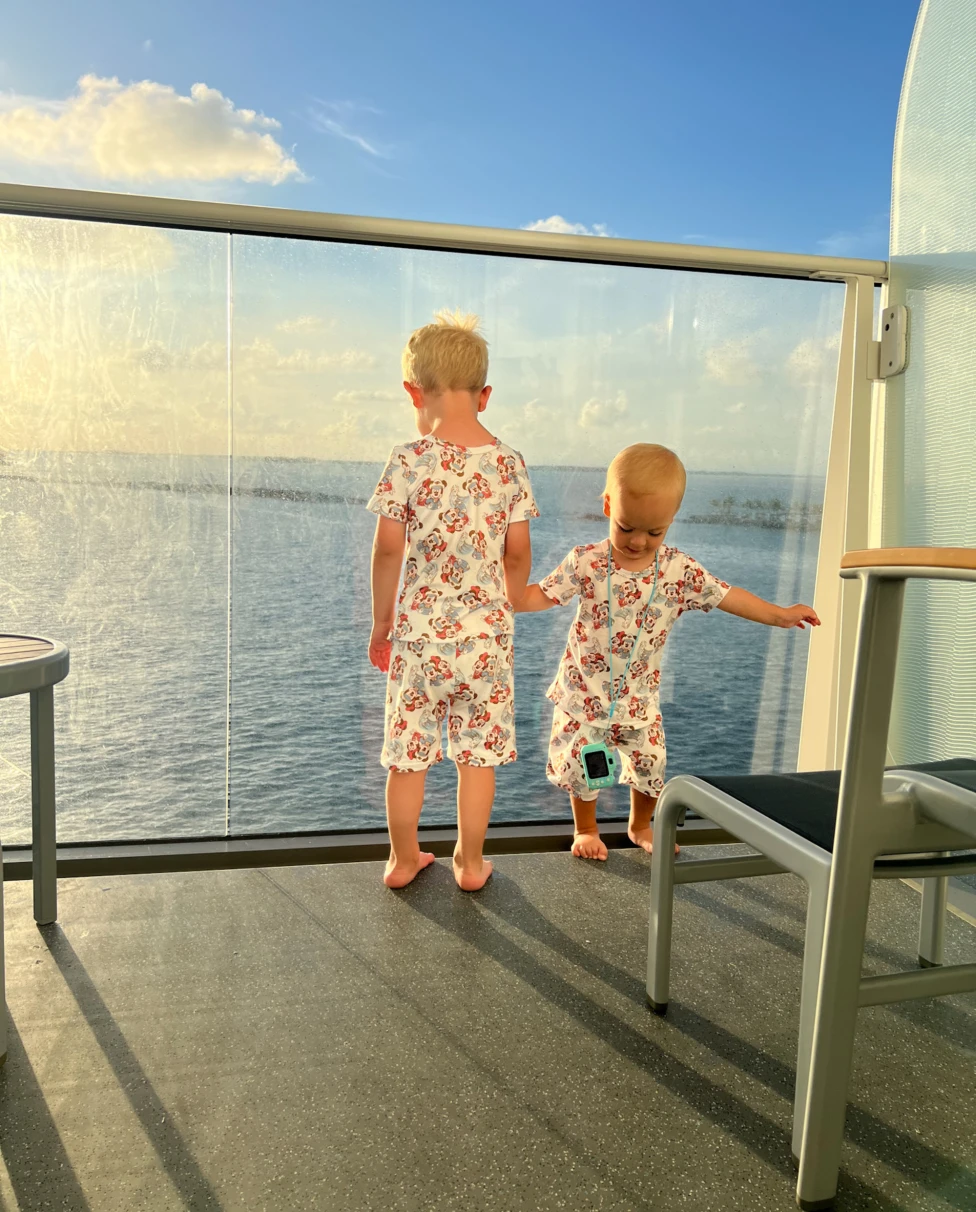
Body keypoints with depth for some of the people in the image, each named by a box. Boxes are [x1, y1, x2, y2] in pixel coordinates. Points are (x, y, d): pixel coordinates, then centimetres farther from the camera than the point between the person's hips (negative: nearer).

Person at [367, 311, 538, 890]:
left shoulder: (409, 461, -10)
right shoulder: (510, 463, -3)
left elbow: (388, 550, -9)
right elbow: (519, 555, 0)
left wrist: (381, 625, 4)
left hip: (419, 631, -1)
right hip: (486, 632, 2)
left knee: (408, 754, 13)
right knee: (479, 754, 14)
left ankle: (404, 859, 29)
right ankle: (471, 862, 28)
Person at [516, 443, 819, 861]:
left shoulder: (679, 570, -9)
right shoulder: (586, 562, -13)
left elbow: (725, 595, 1)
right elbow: (542, 595, -9)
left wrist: (778, 615, 2)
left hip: (639, 696, 2)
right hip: (584, 690, -2)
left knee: (650, 765, 10)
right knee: (580, 765, 5)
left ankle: (640, 827, 40)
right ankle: (585, 829, 34)